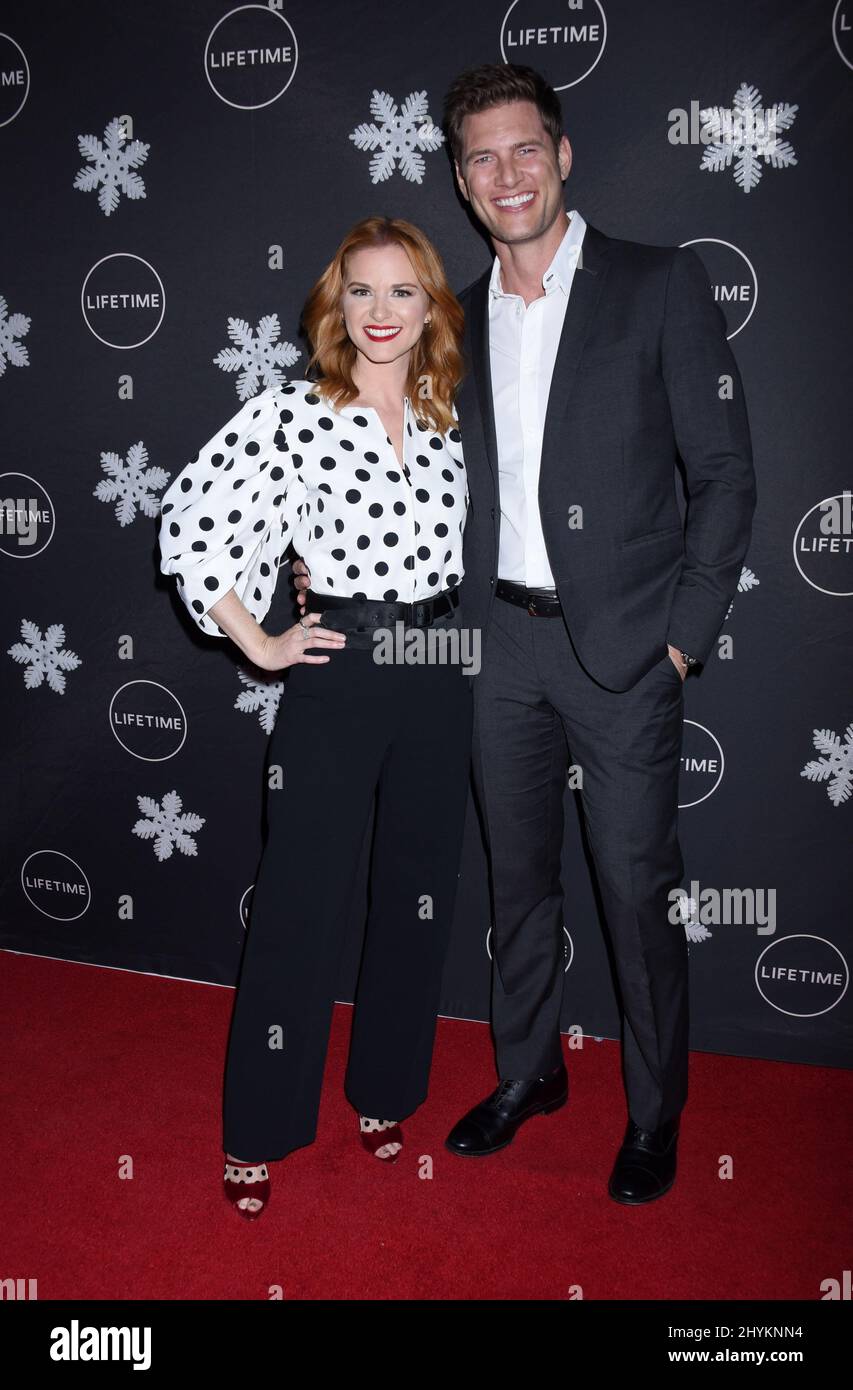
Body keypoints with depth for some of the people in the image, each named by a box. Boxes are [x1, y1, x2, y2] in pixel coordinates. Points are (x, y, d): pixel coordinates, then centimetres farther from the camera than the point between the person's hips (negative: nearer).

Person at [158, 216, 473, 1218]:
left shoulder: (450, 419, 7)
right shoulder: (292, 413, -8)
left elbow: (478, 535, 23)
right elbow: (190, 523, -9)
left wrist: (476, 623, 12)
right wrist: (257, 643, -7)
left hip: (441, 680, 5)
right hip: (337, 678, -5)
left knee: (417, 896, 13)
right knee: (302, 904, 2)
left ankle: (385, 1090, 34)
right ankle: (261, 1128, 21)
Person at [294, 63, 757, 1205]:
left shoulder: (661, 285, -3)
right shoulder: (461, 320, 11)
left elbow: (725, 474, -5)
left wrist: (684, 635, -10)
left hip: (622, 648, -4)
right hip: (502, 643, 5)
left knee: (638, 886, 4)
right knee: (519, 878, 15)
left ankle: (655, 1111, 25)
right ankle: (528, 1071, 35)